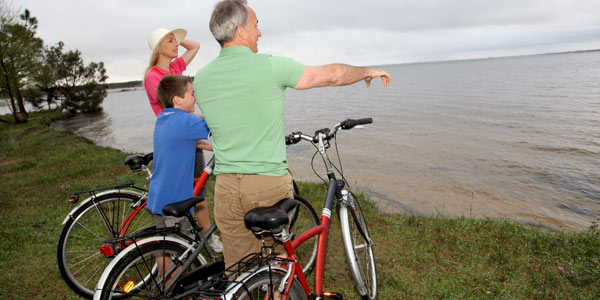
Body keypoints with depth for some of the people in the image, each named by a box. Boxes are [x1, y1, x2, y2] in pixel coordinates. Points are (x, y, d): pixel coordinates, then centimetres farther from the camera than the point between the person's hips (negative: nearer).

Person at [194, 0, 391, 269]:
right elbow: (332, 75, -1)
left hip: (228, 187, 4)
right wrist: (369, 71, 18)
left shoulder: (201, 78, 3)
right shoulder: (271, 66, -11)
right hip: (271, 184, -3)